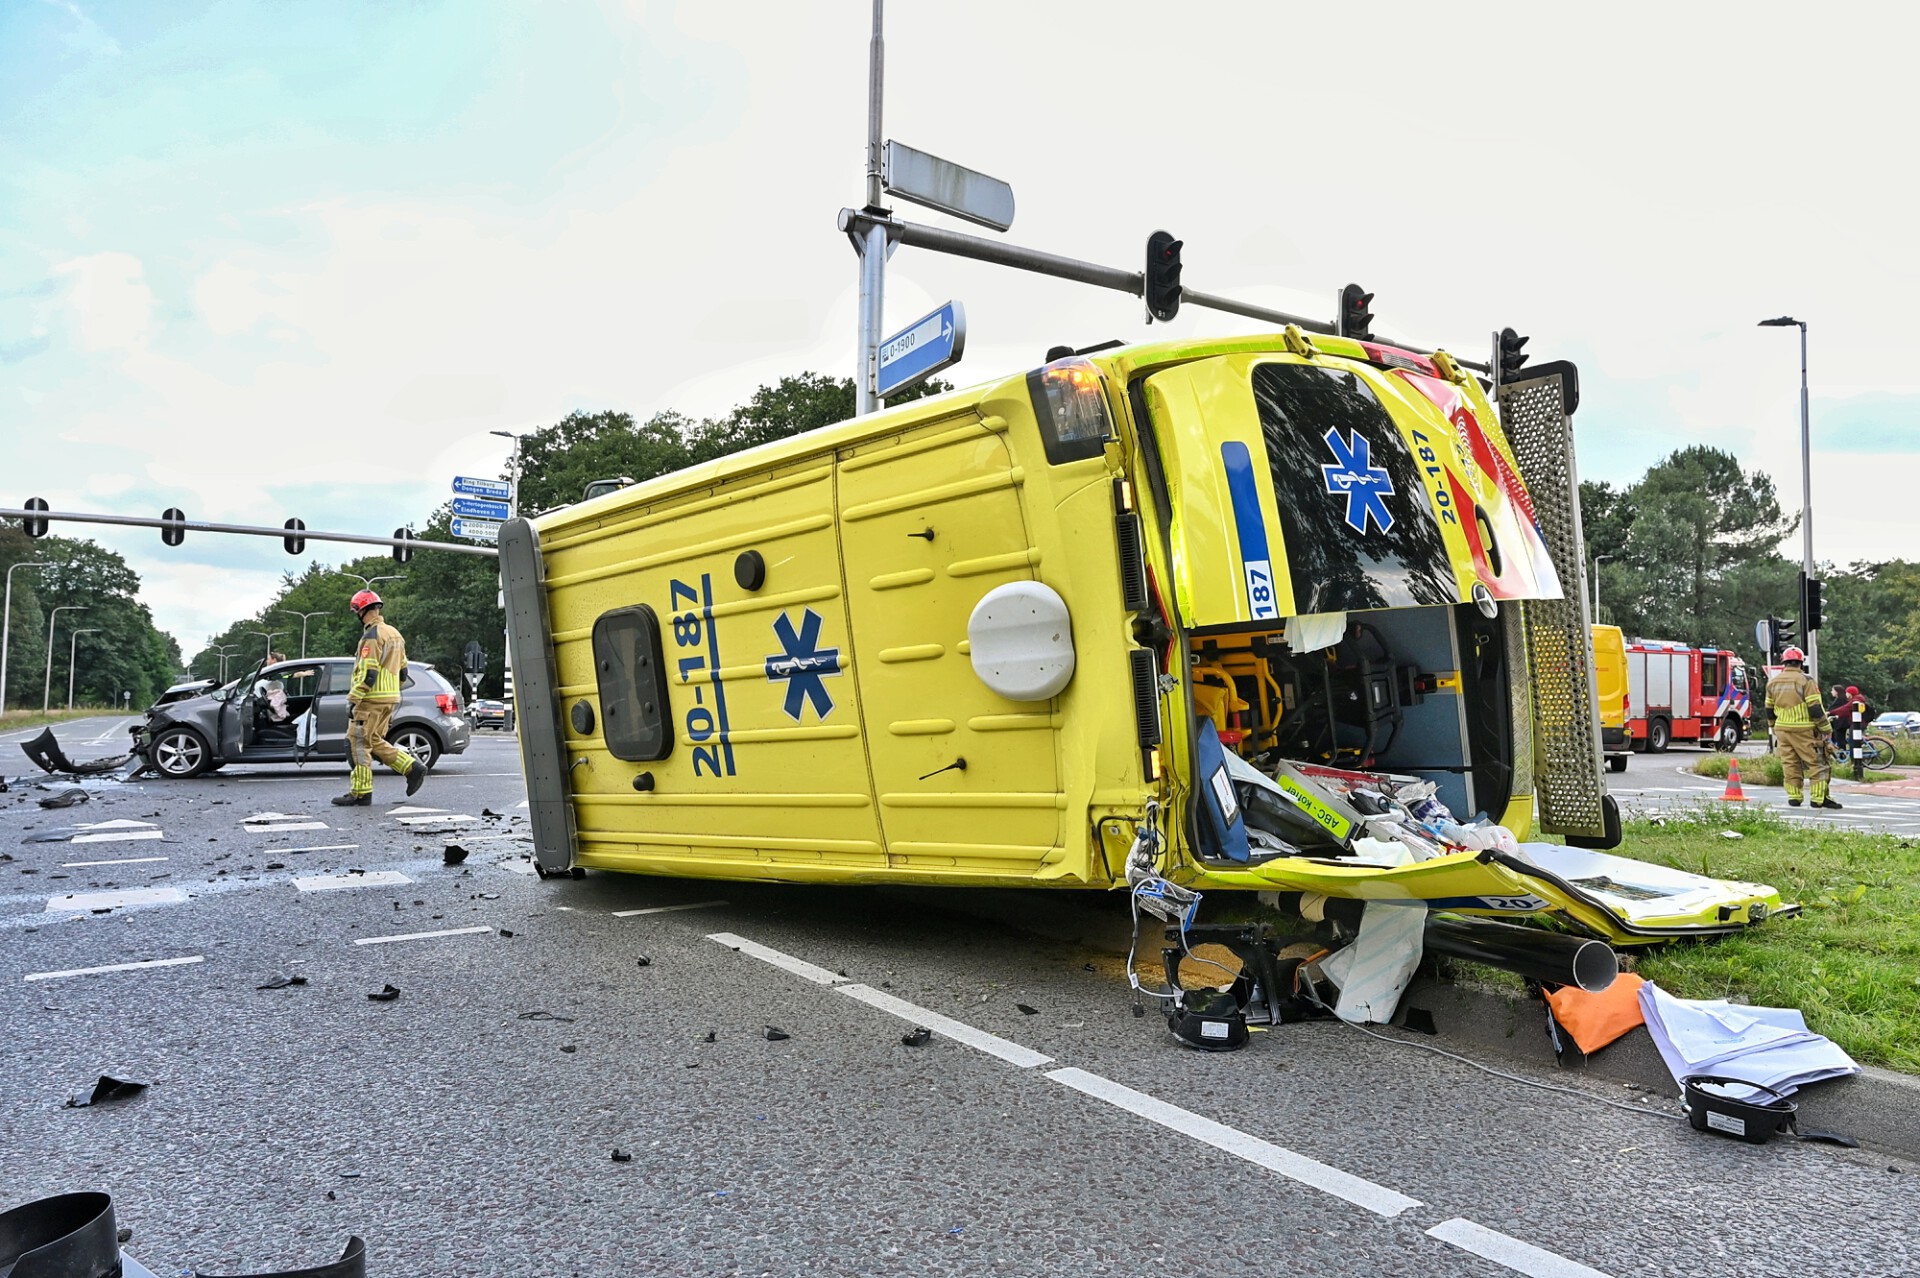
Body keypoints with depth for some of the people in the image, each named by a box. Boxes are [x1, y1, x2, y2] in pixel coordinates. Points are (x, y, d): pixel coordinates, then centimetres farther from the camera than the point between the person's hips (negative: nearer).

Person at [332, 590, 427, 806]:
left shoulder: (372, 636, -13)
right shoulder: (394, 634, 16)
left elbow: (368, 673, -20)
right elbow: (402, 670, 19)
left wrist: (353, 699, -17)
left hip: (372, 699, -9)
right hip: (390, 699, 9)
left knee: (358, 743, -2)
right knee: (375, 742, 16)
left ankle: (361, 793, 0)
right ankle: (412, 768, 7)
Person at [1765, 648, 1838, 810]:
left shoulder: (1772, 682, 9)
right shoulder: (1805, 680, -9)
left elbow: (1769, 710, 16)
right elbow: (1815, 708, -12)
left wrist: (1774, 728, 26)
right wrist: (1826, 729, -5)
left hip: (1782, 729, 5)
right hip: (1804, 730, -5)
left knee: (1789, 764, 9)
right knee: (1815, 764, 1)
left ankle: (1794, 797, 10)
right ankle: (1819, 798, -1)